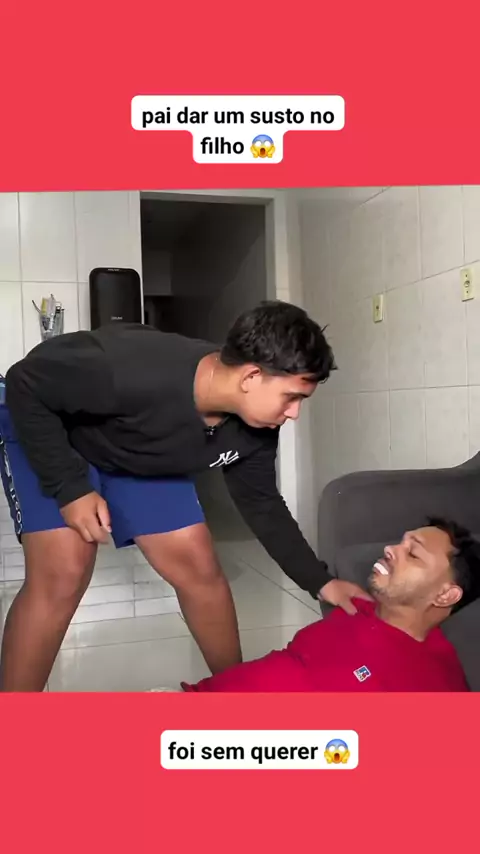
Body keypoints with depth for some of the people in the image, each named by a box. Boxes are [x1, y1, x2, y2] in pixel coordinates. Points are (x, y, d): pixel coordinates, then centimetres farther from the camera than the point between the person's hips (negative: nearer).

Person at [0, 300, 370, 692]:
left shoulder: (254, 430, -20)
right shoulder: (133, 372, -42)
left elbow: (262, 505, -4)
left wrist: (320, 582, -7)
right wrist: (70, 488, -29)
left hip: (139, 457, 5)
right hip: (45, 433, -5)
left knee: (199, 568, -1)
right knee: (63, 576, -20)